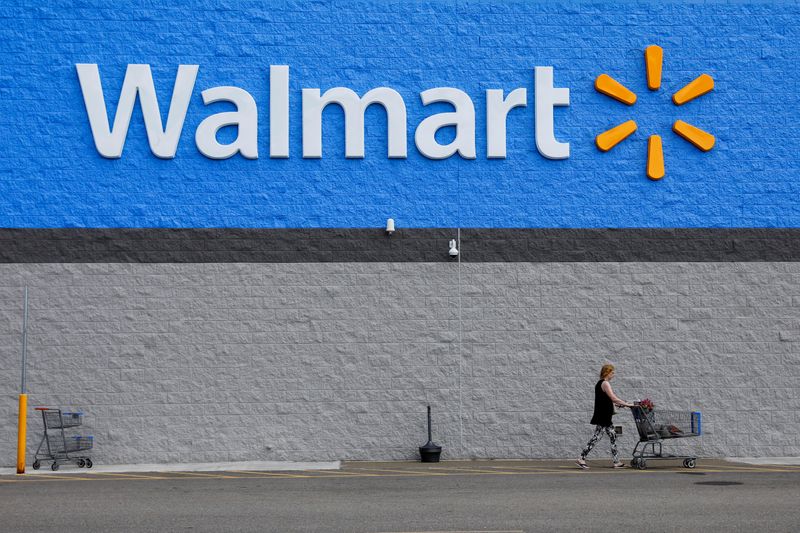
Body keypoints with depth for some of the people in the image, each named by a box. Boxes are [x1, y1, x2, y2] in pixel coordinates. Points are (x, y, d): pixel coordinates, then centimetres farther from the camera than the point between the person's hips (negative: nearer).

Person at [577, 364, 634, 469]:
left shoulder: (600, 384, 16)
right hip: (602, 417, -10)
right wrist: (627, 404, -15)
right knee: (596, 437, -8)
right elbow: (614, 399, -20)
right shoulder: (605, 384, -14)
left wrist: (617, 404, 17)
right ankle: (582, 458, -6)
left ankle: (616, 461, 11)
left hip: (605, 417, 10)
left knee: (613, 437, 10)